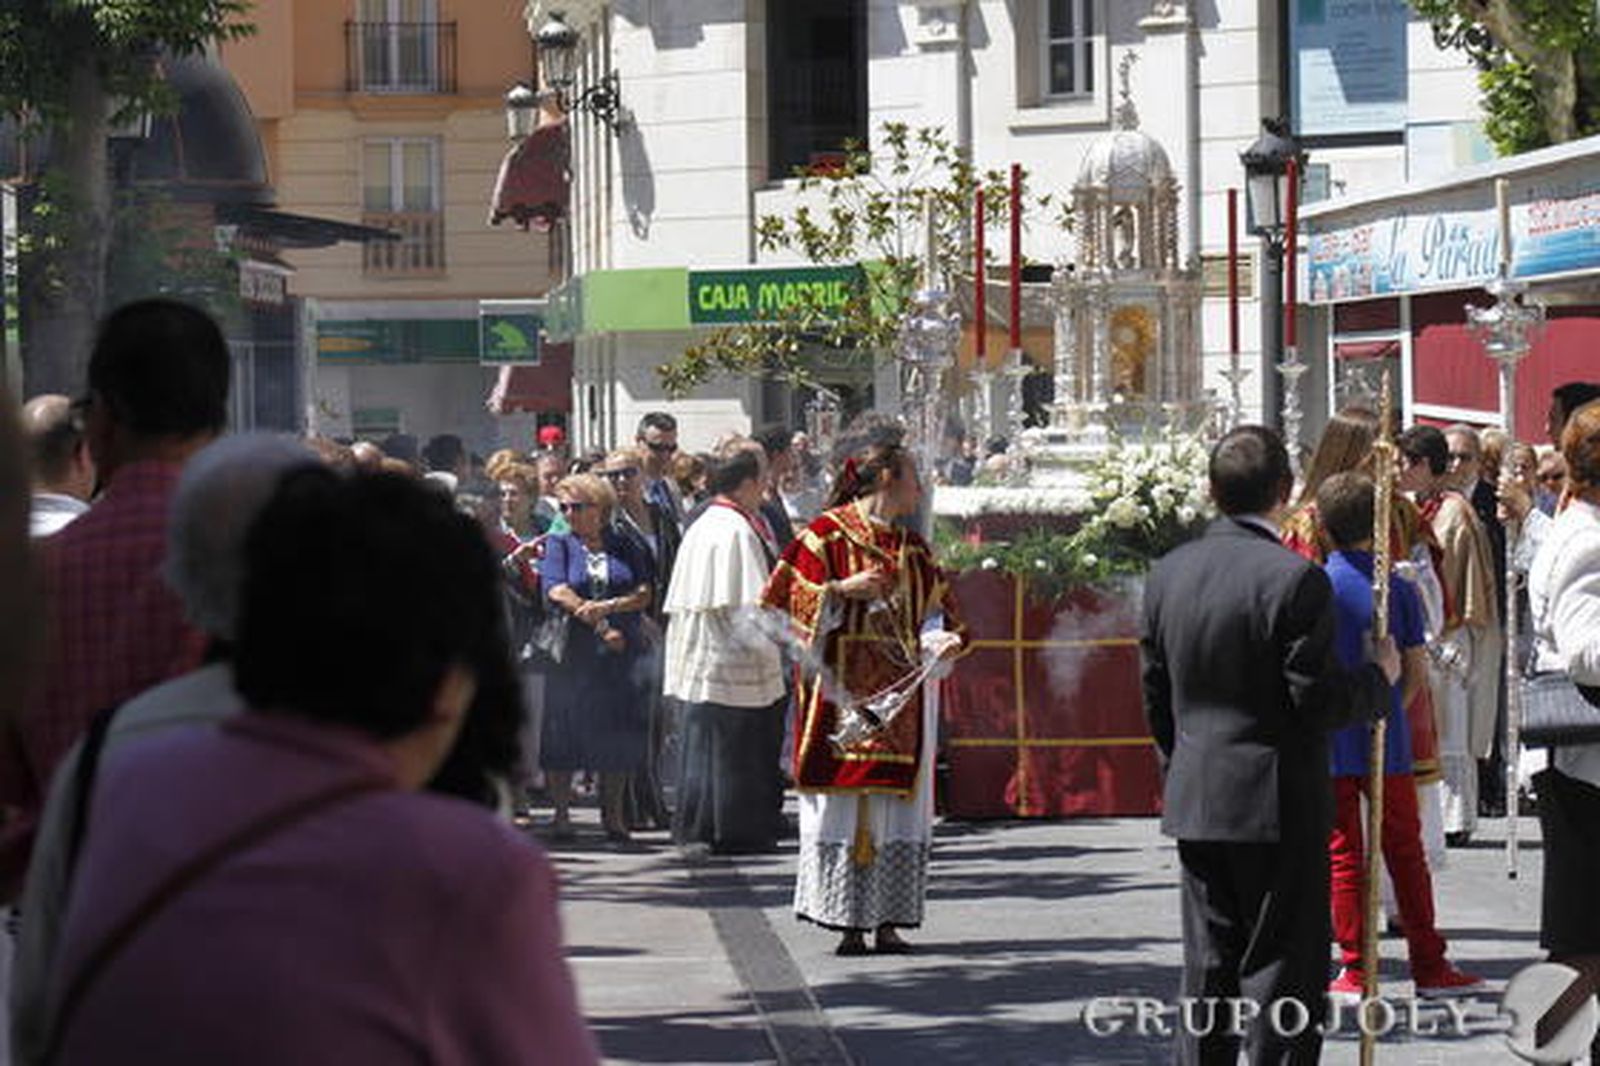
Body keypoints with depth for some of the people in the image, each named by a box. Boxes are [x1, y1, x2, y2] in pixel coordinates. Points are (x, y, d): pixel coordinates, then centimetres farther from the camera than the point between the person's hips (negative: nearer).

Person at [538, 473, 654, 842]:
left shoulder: (624, 547, 11)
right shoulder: (558, 544, 7)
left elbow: (645, 593, 0)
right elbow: (557, 591, -7)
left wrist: (607, 607, -17)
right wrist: (601, 628, -13)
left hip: (621, 655, 1)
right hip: (571, 654, -1)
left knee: (618, 732, 2)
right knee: (564, 731, -2)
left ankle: (613, 812, 11)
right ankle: (561, 814, 6)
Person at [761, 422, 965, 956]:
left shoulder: (913, 547, 15)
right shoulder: (828, 533, -2)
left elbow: (934, 613, 17)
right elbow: (790, 600, -6)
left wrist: (942, 641, -3)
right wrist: (844, 589, -16)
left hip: (901, 696, 6)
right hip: (844, 694, -6)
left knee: (899, 806, 3)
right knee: (844, 806, -5)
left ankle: (886, 922, 6)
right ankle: (849, 924, -1)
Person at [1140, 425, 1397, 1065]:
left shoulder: (1168, 574, 4)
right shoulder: (1295, 580, -16)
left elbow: (1157, 698, 10)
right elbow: (1317, 702, -17)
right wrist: (1380, 677, 1)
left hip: (1195, 803, 6)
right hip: (1279, 808, -6)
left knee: (1208, 971, 13)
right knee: (1282, 974, 0)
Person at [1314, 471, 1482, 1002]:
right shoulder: (1398, 587, -3)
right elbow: (1418, 672, 0)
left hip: (1330, 744, -1)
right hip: (1388, 744, 1)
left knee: (1343, 855, 6)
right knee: (1406, 853, 11)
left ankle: (1354, 972, 6)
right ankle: (1429, 967, 16)